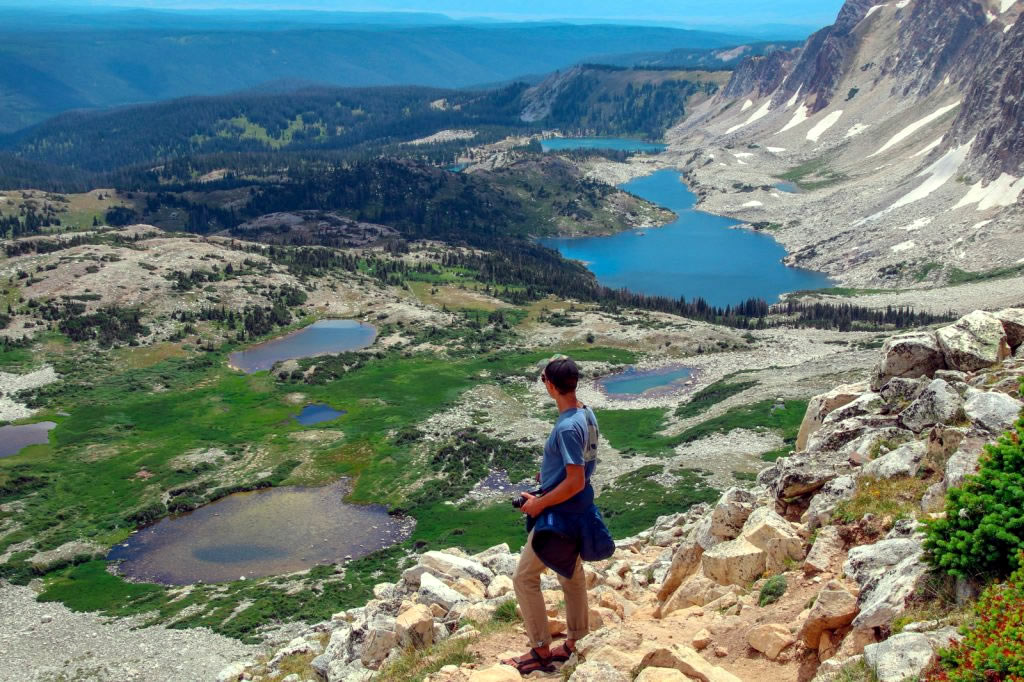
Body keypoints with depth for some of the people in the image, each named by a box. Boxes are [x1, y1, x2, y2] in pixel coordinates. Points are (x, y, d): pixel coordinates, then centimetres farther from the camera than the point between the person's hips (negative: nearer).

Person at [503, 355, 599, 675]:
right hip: (578, 510, 10)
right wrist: (551, 472, 17)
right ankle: (572, 645, 32)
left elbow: (576, 482, -28)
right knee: (572, 575, 20)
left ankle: (541, 652, 10)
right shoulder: (587, 414, 0)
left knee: (525, 579, 3)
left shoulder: (567, 428, -28)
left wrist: (539, 504, -19)